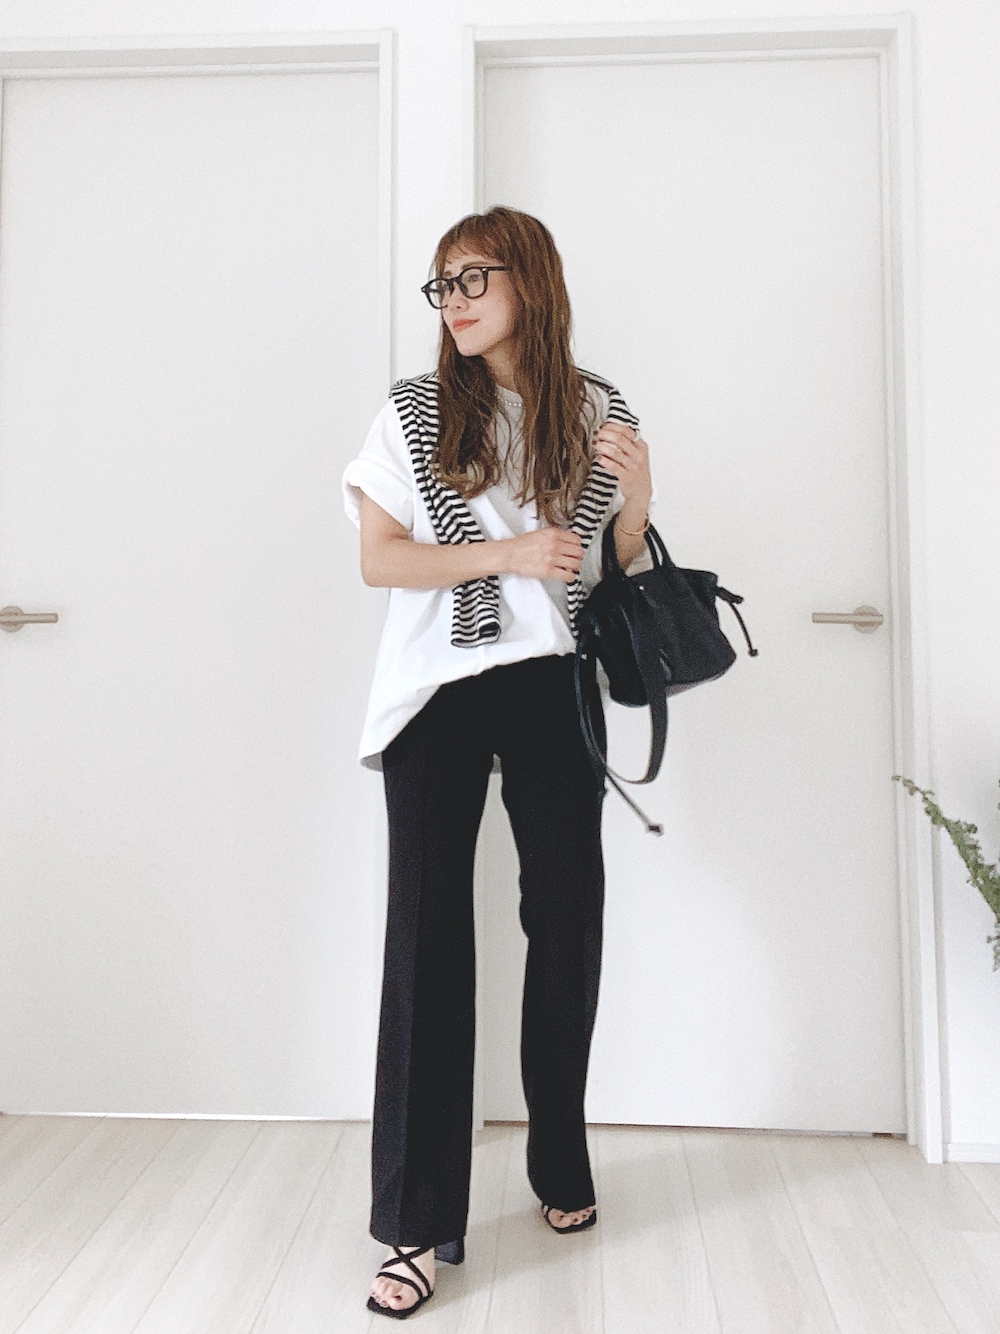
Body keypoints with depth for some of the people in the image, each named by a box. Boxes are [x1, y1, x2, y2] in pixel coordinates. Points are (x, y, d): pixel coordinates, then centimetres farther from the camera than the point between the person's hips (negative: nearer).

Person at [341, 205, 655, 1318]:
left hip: (554, 687, 2)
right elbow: (378, 559, -4)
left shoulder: (598, 412, 8)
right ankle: (419, 1221, 9)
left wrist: (637, 490, -7)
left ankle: (560, 1164, 32)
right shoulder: (415, 414, 3)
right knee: (428, 931, -3)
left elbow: (623, 569, 12)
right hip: (439, 693, -2)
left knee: (567, 916, 8)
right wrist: (510, 552, -14)